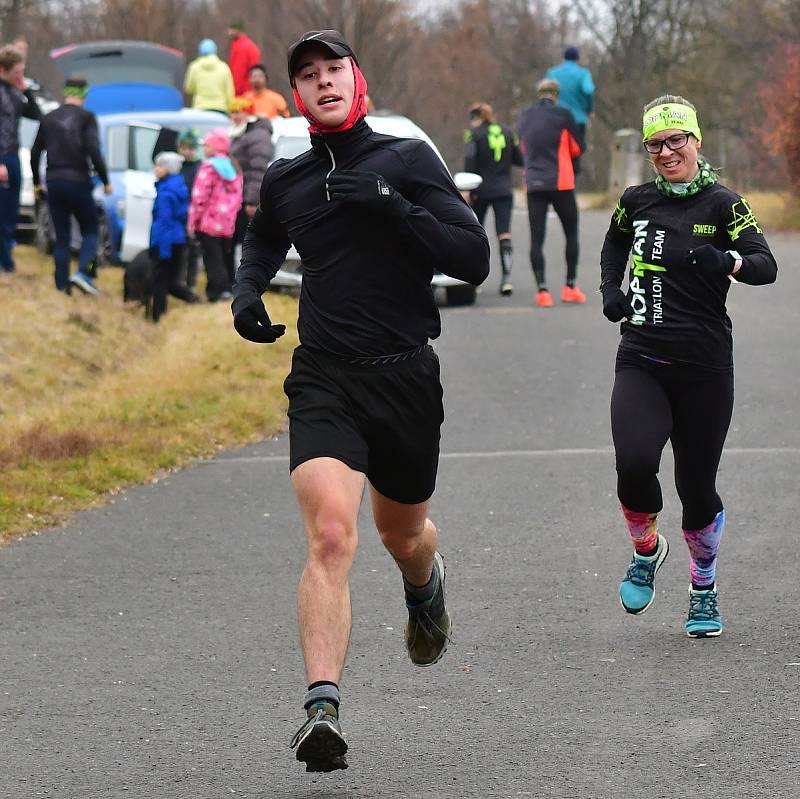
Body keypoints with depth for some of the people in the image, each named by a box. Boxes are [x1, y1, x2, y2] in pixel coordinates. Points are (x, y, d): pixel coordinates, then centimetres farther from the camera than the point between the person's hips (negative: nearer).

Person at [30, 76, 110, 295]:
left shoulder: (49, 119, 10)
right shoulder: (86, 117, -5)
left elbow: (35, 152, 14)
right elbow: (93, 151, -14)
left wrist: (37, 182, 26)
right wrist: (105, 181, -7)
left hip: (54, 182, 4)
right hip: (77, 180, -4)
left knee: (62, 236, 10)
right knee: (90, 230, 7)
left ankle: (62, 285, 4)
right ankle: (82, 272, -15)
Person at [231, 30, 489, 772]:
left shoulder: (407, 161, -1)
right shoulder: (285, 180, 9)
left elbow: (474, 260, -9)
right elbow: (262, 240, 33)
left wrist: (393, 206, -19)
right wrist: (246, 293, 12)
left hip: (405, 377, 0)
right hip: (322, 379, 0)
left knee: (403, 534, 20)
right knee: (330, 534, -21)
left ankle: (426, 584, 59)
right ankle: (322, 707, -28)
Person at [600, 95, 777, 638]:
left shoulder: (722, 203, -3)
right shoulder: (637, 201, 8)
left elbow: (766, 265, -15)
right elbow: (615, 243, 30)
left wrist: (726, 261, -34)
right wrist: (610, 290, 13)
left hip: (705, 369, -2)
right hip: (642, 363, 2)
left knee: (697, 486, 3)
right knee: (634, 464, -21)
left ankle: (705, 589, 28)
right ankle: (646, 551, 9)